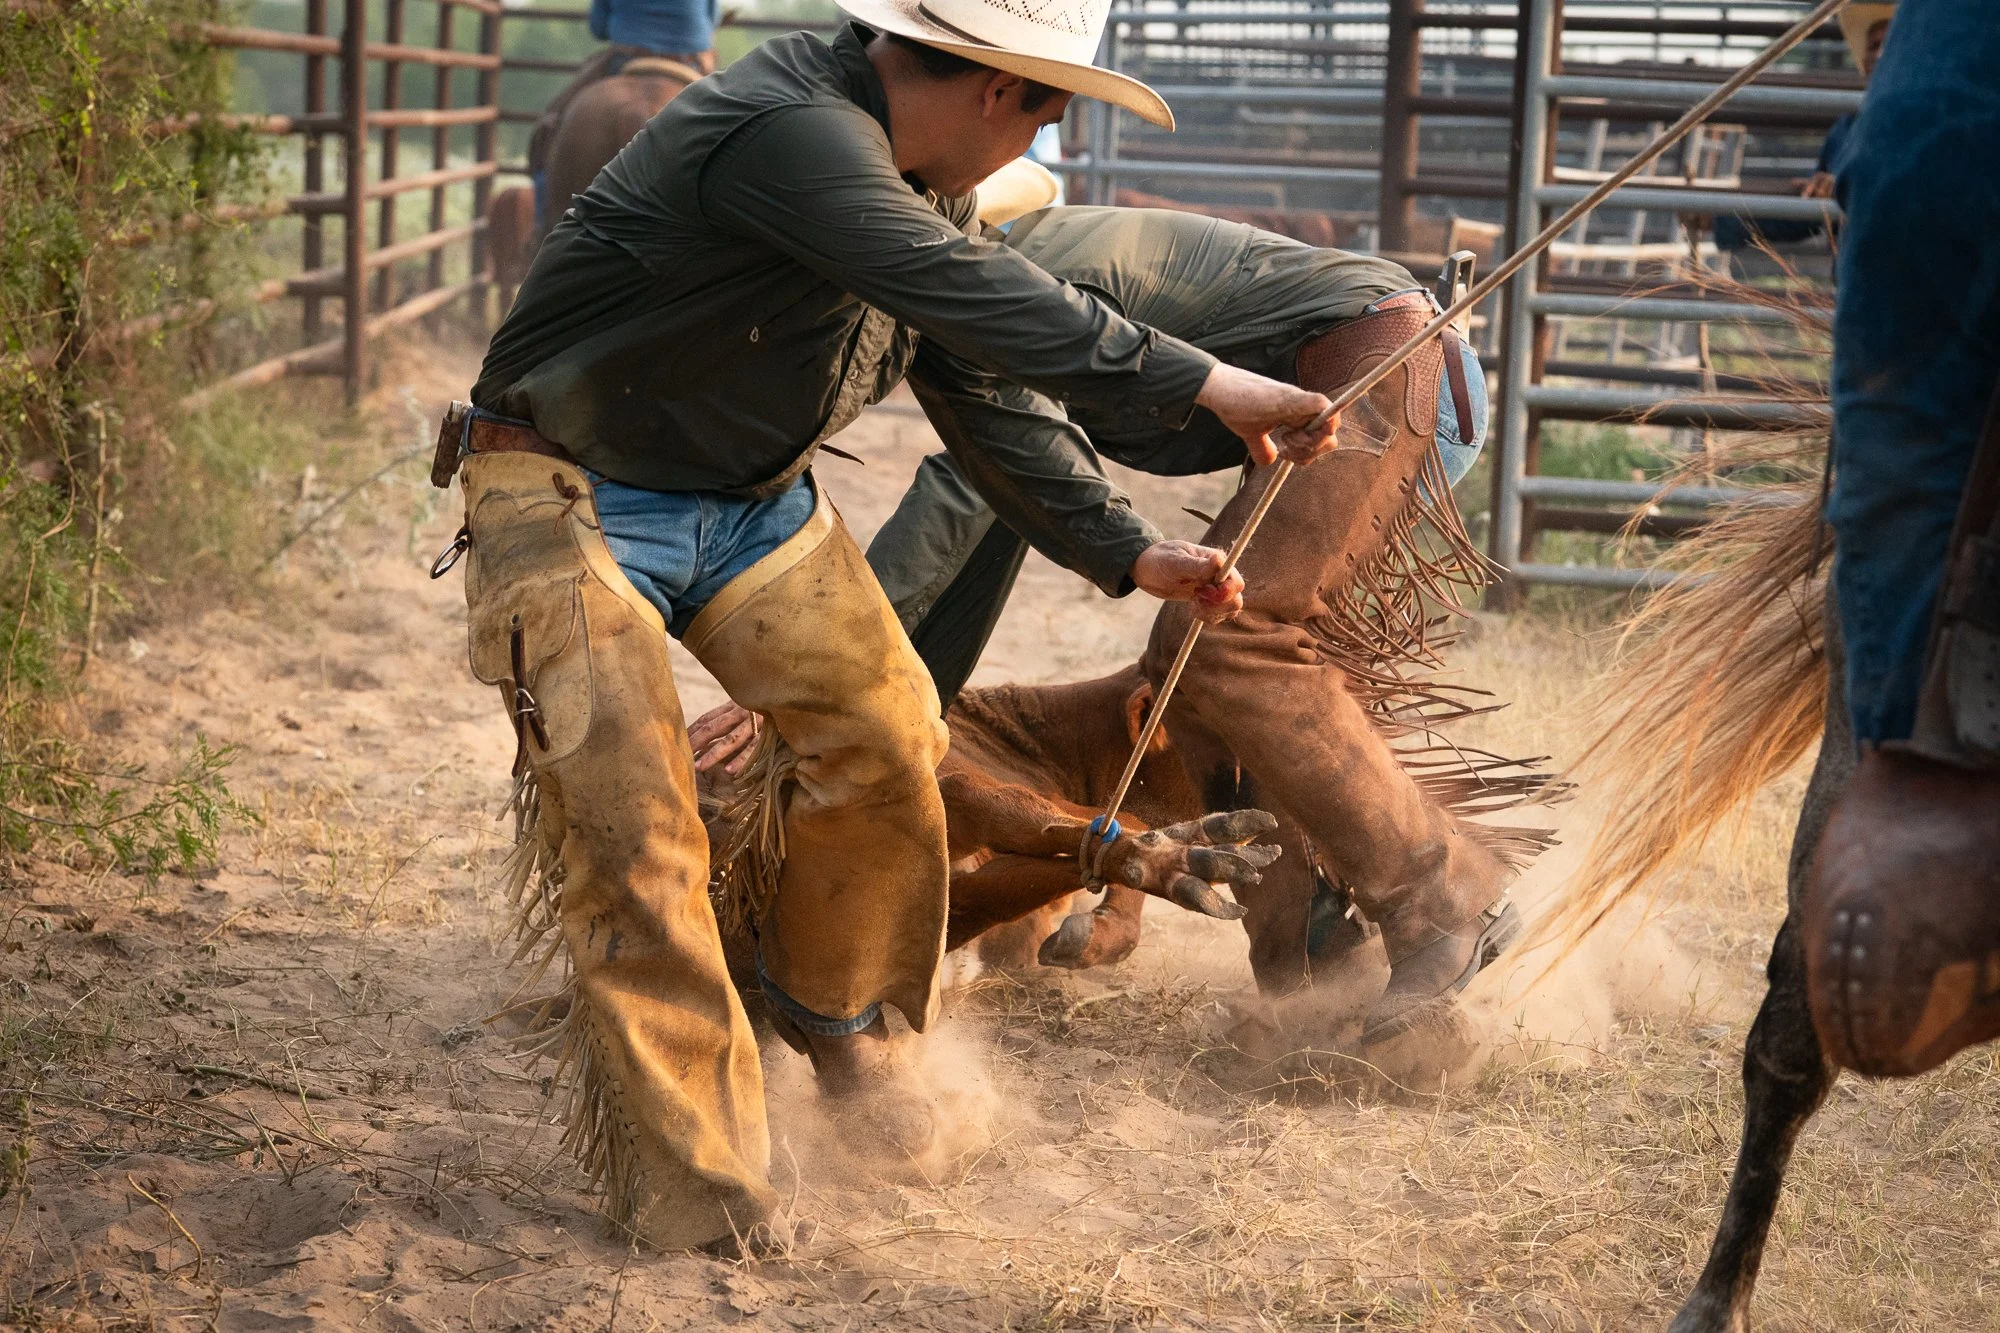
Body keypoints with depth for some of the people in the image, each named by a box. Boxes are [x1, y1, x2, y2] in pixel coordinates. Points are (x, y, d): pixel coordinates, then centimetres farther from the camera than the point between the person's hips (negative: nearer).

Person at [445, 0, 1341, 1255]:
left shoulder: (924, 189, 3)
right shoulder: (791, 131, -29)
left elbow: (984, 384, 13)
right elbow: (980, 301, -38)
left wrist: (1129, 549, 12)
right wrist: (1203, 384, -38)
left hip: (754, 497, 9)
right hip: (579, 499, -8)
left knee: (887, 738, 0)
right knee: (630, 820, -13)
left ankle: (838, 1022, 24)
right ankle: (687, 1170, -2)